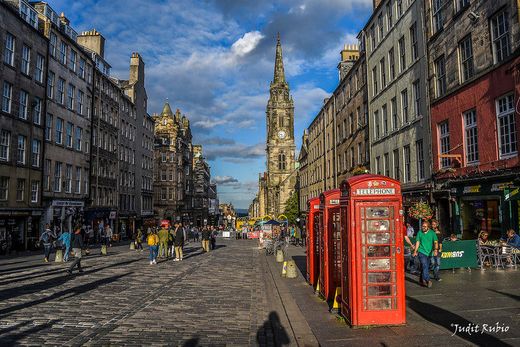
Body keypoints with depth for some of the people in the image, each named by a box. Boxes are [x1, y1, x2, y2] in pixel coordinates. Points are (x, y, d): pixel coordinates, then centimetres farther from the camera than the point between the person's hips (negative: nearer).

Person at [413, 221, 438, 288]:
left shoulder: (432, 233, 4)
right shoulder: (420, 233, 5)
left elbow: (435, 242, -2)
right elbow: (418, 242, 9)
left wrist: (435, 250, -18)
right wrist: (415, 251, 6)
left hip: (429, 253, 2)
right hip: (421, 252, -2)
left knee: (426, 267, 7)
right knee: (425, 266, -15)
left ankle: (422, 280, 20)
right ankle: (427, 280, -18)